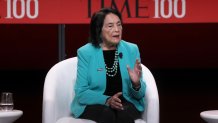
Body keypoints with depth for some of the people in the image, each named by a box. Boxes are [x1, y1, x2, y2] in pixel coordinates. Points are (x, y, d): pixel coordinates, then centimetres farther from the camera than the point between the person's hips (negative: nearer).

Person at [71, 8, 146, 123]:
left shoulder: (132, 50, 4)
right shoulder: (85, 53, -3)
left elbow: (139, 95, 3)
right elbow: (81, 93, -7)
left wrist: (136, 84, -20)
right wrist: (107, 100, -23)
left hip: (126, 103, 2)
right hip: (94, 104, -2)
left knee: (124, 113, -33)